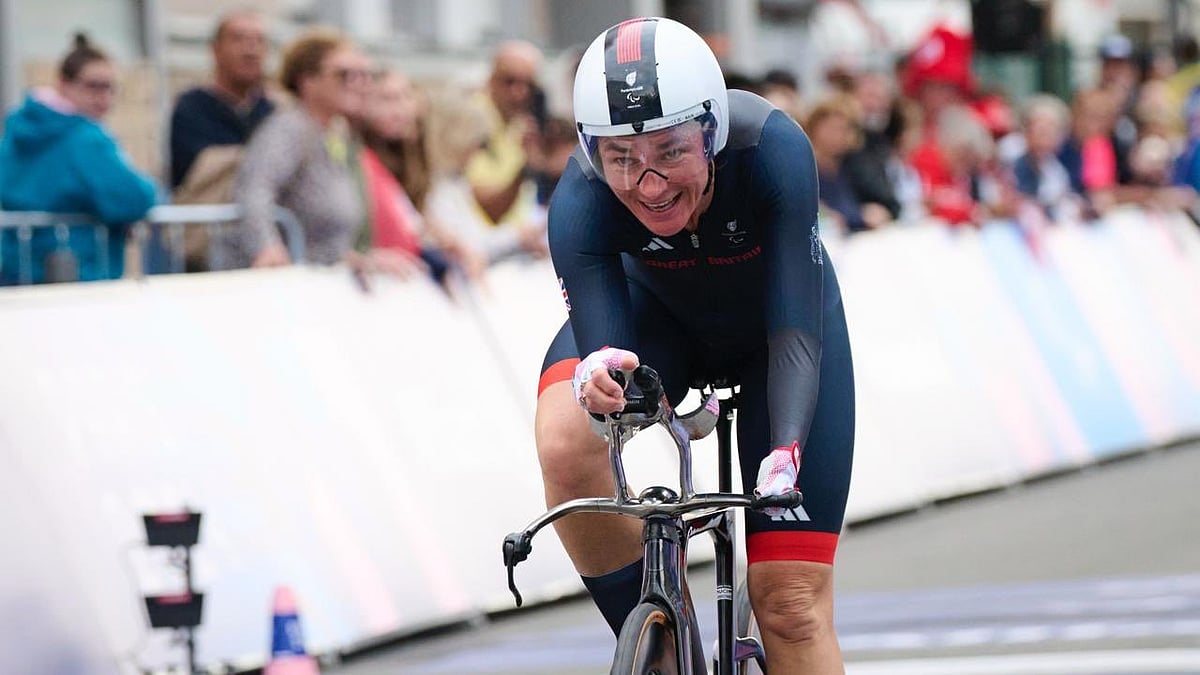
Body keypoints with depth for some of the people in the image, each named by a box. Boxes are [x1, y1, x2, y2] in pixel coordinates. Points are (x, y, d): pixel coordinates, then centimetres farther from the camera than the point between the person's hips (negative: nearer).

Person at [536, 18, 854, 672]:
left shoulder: (773, 151, -37)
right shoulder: (580, 203, -34)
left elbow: (795, 331, -38)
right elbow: (599, 339, -36)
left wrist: (784, 456, -54)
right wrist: (599, 376, -61)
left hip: (775, 320, -1)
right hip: (656, 315, 1)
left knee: (790, 603, -9)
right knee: (565, 447, -33)